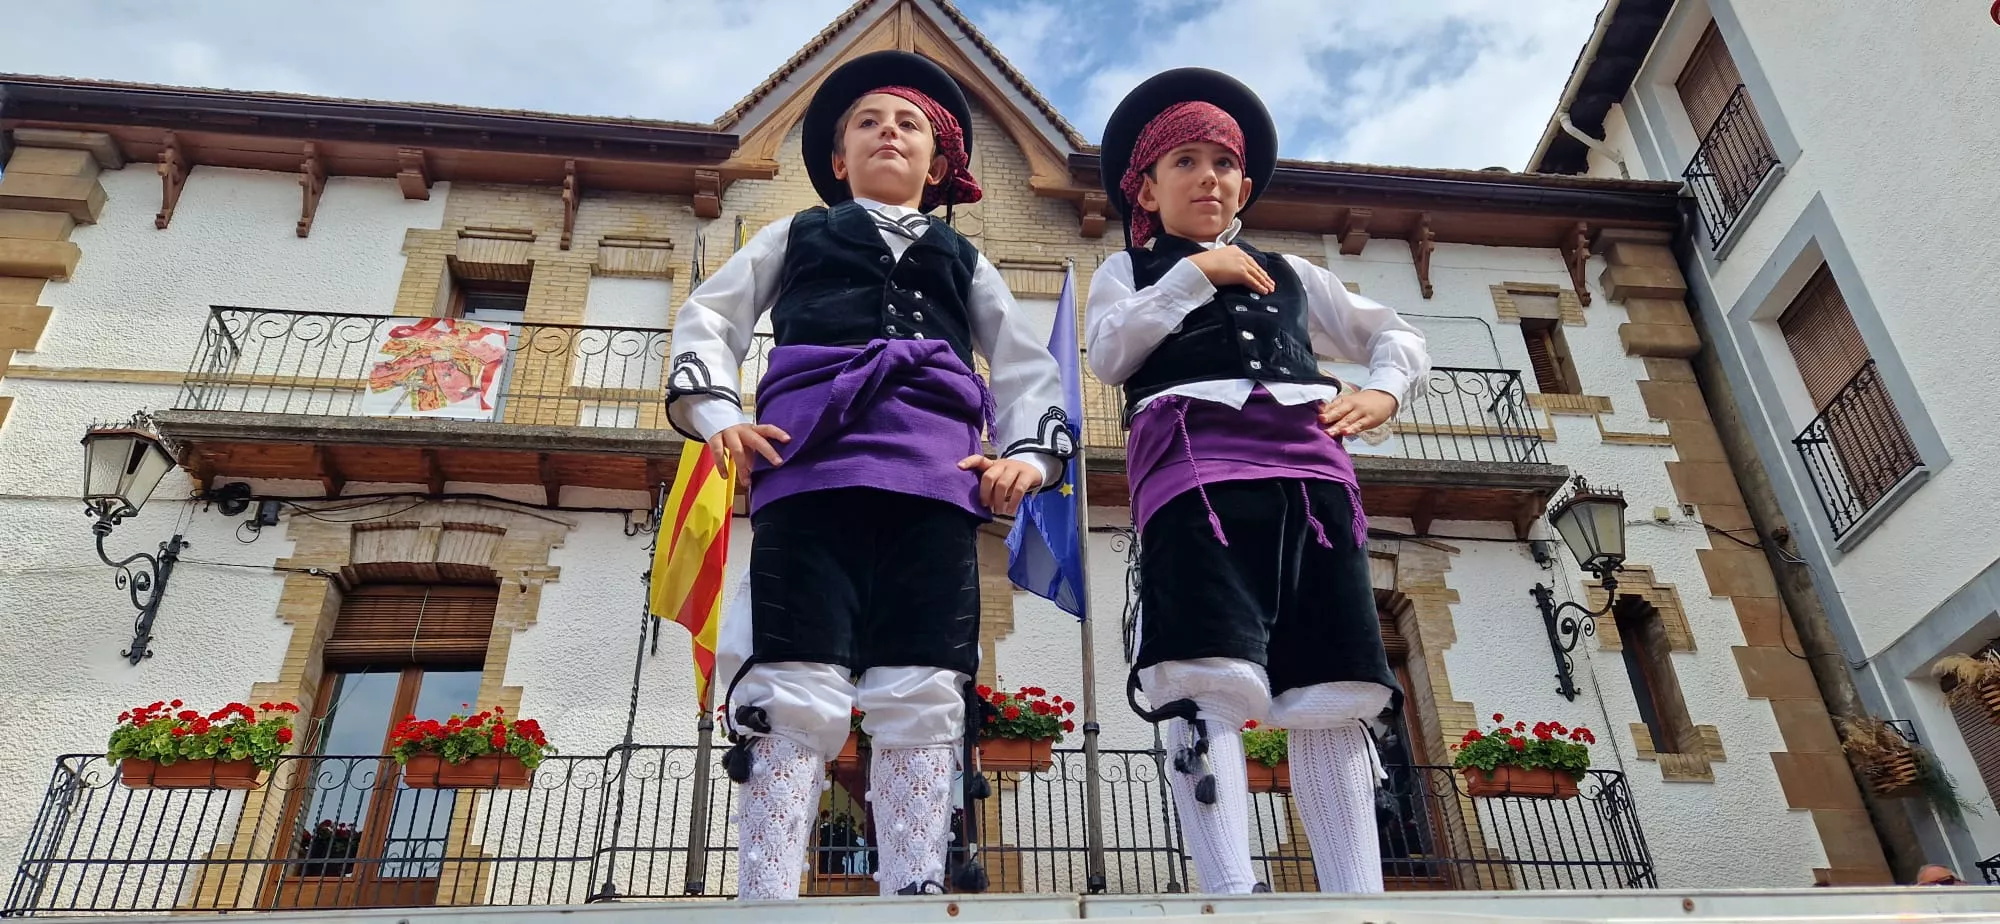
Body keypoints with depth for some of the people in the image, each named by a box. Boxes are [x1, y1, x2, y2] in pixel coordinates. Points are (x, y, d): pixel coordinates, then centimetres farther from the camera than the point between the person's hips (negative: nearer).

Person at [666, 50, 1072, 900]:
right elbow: (709, 316, 21)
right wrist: (716, 412, 2)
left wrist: (1030, 450, 5)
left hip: (934, 474, 2)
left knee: (922, 695, -8)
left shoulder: (962, 257, 32)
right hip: (810, 457, -1)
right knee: (795, 688, -13)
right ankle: (764, 896, -14)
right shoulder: (797, 234, 29)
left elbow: (1026, 364, 24)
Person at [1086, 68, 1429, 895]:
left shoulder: (1288, 272, 33)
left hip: (1307, 464, 4)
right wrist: (1194, 275, 3)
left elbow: (1396, 337, 31)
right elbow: (1109, 353, 5)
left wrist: (1383, 390, 9)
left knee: (1333, 693, -9)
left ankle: (1358, 895, -9)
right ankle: (1230, 891, -26)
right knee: (1210, 680, -22)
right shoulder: (1128, 269, 25)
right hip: (1193, 462, -3)